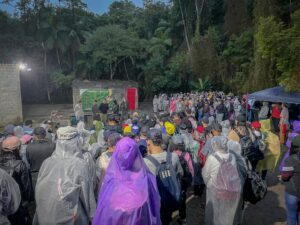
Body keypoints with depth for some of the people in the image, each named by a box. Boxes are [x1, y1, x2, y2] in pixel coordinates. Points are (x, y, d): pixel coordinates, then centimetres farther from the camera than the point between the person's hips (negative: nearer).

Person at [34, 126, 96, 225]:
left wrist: (40, 216, 17)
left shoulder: (46, 163, -8)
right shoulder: (81, 165, -19)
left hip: (46, 217, 4)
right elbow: (87, 195, -12)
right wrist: (92, 215, 2)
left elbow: (38, 192, 3)